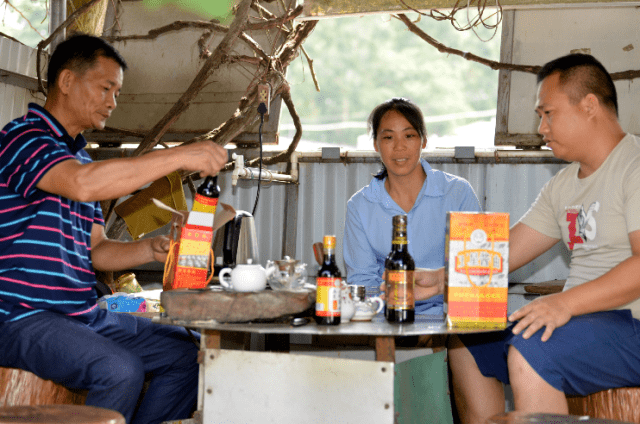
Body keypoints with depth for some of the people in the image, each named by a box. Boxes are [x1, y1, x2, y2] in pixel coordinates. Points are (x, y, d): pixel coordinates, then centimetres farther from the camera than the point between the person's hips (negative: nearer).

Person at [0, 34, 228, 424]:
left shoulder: (78, 155, 20)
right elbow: (83, 184, -31)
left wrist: (152, 249, -1)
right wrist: (179, 156, -28)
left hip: (85, 315, 9)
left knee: (185, 355, 3)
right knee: (120, 370, -31)